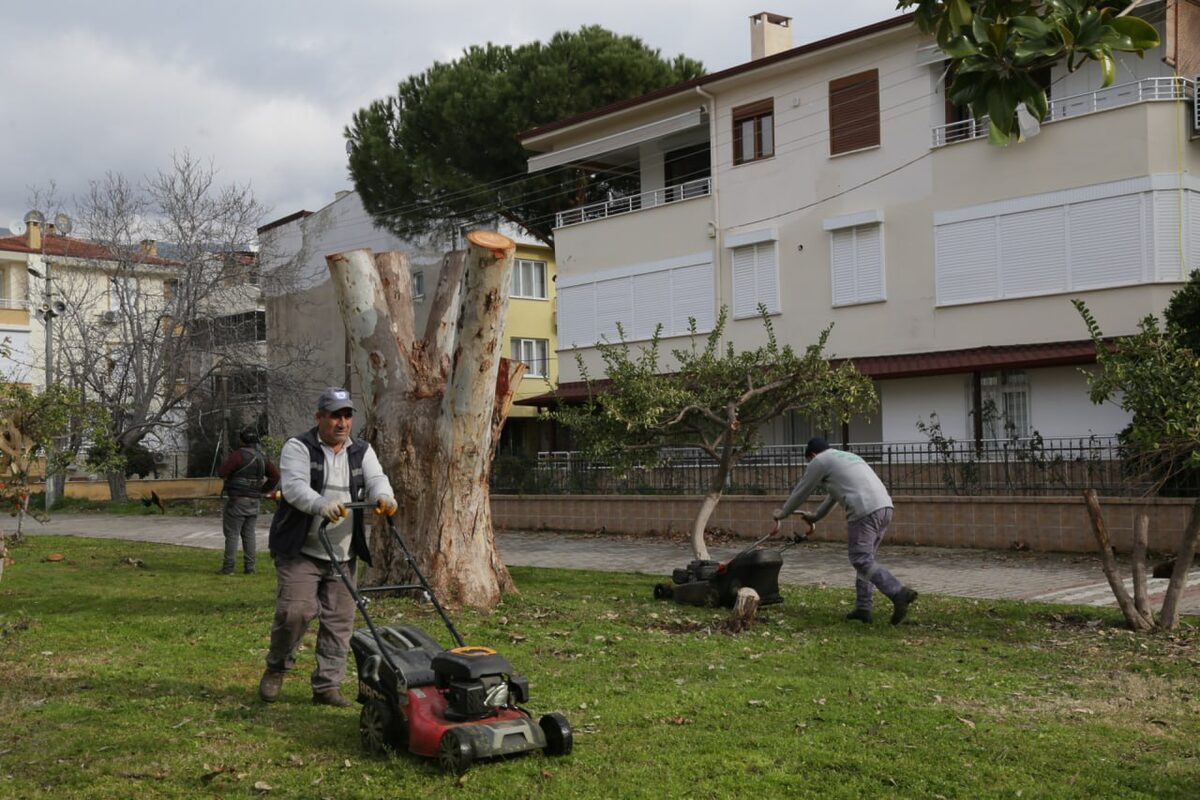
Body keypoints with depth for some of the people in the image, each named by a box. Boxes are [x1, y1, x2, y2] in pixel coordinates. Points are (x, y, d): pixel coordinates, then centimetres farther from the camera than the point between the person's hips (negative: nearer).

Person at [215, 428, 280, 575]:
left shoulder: (239, 454, -14)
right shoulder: (262, 456, 8)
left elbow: (221, 473, -14)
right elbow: (275, 476, 10)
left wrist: (221, 469, 8)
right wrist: (264, 490, 15)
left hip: (237, 501, -6)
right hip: (255, 501, 6)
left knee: (232, 534, -1)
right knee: (249, 534, 11)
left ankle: (228, 567, -2)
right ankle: (249, 567, 10)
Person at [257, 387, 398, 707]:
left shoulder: (362, 451, 10)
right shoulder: (298, 448, -5)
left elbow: (376, 479, -6)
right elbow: (294, 487, -20)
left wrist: (383, 497, -31)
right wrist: (322, 505, -40)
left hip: (342, 555, 5)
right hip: (300, 551, -5)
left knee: (339, 620, 4)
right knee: (296, 610, -15)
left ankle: (327, 686, 14)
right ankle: (276, 668, 11)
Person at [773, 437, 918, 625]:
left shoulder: (819, 461, 10)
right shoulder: (848, 456, 34)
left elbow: (801, 491, 18)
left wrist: (783, 513, 33)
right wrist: (816, 515, 55)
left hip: (864, 511, -8)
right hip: (885, 506, 8)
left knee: (862, 560, -9)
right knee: (864, 558, 16)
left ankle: (899, 592, -24)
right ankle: (863, 608, 14)